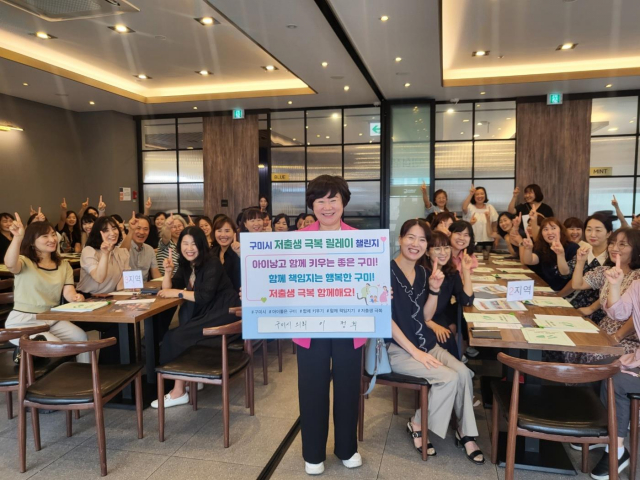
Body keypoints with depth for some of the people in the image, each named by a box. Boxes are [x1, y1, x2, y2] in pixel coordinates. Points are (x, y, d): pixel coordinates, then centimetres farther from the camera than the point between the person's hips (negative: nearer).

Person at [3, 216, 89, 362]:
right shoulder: (25, 262, -5)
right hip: (23, 321, -4)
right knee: (54, 345, -28)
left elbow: (68, 291, -3)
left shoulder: (64, 265, 9)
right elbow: (10, 264, -31)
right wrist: (18, 238, -47)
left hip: (52, 319, 5)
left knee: (81, 337, -19)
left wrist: (76, 297, -28)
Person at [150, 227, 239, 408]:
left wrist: (177, 293, -17)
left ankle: (179, 392, -8)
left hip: (223, 313, -8)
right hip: (205, 312, 8)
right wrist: (168, 271, -9)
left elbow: (205, 296, -25)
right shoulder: (186, 264, 8)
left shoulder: (212, 264, -16)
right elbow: (168, 288, 8)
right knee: (175, 335, -10)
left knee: (176, 337, -18)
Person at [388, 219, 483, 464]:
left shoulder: (422, 272, 7)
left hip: (426, 343, 7)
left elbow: (425, 317, 8)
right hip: (396, 348, -6)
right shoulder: (387, 271, -14)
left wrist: (434, 289, -8)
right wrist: (415, 352, -18)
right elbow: (385, 318, -17)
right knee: (449, 377, -20)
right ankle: (417, 425, 2)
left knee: (463, 372, -14)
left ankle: (465, 432, 5)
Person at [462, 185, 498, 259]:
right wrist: (470, 194, -34)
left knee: (486, 258, 8)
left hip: (488, 241, 3)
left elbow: (495, 224, 10)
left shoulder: (490, 208, 6)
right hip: (473, 241, -3)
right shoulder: (470, 207, -4)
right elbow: (464, 208, -29)